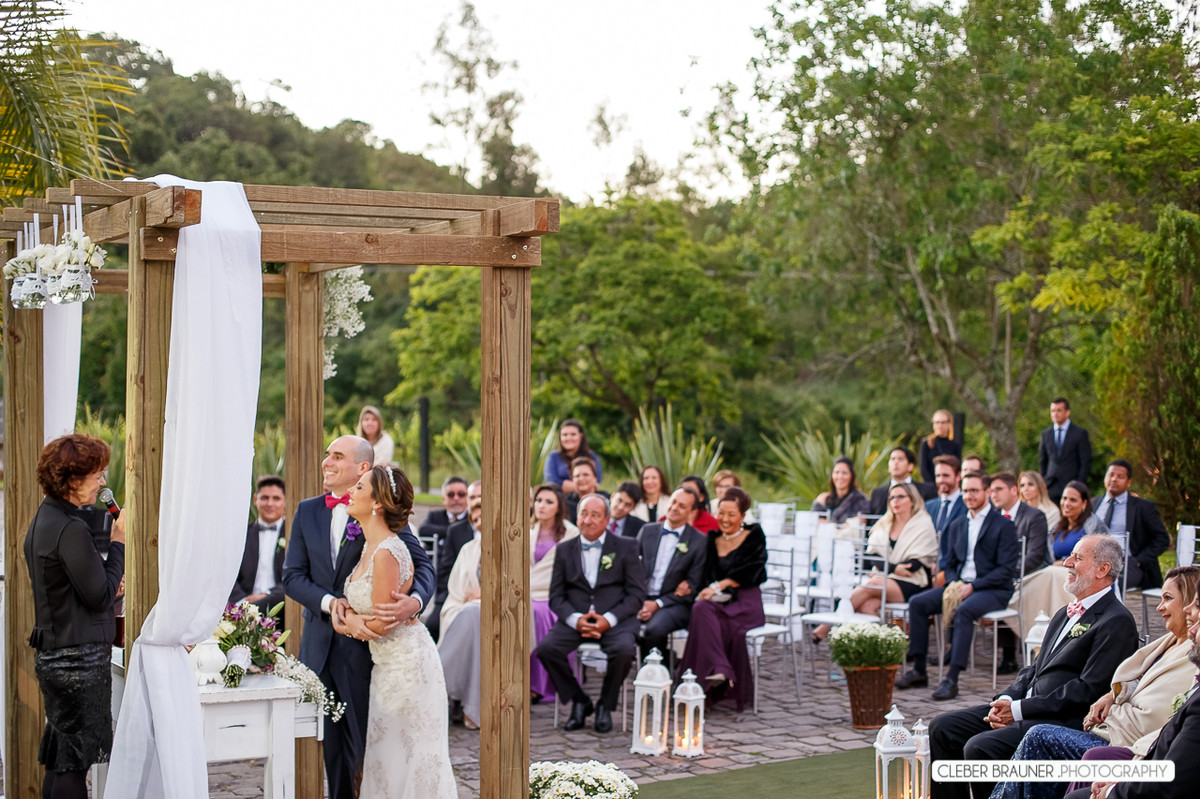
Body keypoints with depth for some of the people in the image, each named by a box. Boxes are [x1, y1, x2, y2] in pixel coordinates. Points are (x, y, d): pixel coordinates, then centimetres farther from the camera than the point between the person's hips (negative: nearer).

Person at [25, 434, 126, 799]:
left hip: (52, 655, 10)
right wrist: (118, 543, -9)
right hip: (80, 659, -10)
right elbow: (100, 596, -17)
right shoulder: (70, 529, -19)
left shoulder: (42, 520, 12)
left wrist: (109, 584, 13)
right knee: (74, 762, -4)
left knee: (58, 761, 15)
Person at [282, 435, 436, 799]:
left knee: (363, 739, -1)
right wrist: (328, 601, -14)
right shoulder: (307, 511, 8)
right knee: (331, 743, 12)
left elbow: (423, 565, -9)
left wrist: (415, 601, -31)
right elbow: (293, 576, 5)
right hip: (319, 643, 4)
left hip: (363, 644, -4)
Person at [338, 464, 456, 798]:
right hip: (388, 663, 9)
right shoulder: (369, 547, 7)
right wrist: (347, 616, -6)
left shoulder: (387, 552, -22)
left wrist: (347, 624, -2)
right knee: (386, 757, 13)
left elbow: (381, 623, -20)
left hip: (407, 661, -9)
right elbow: (353, 601, 16)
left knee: (408, 755, 0)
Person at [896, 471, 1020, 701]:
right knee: (917, 603, -14)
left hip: (993, 590, -6)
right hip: (960, 585, 7)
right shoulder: (957, 525, 18)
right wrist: (953, 583, -5)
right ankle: (918, 670, -10)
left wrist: (972, 586, -20)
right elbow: (949, 563, 19)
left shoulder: (1004, 525, -3)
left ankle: (952, 679, -37)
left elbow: (1006, 569, -11)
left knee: (964, 611, -36)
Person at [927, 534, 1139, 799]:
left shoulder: (1117, 622, -10)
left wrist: (1019, 709, -16)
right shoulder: (1065, 614, 21)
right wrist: (1007, 700, 0)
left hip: (1064, 721, -10)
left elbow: (1087, 690, -17)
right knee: (942, 728, 0)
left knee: (980, 747, -28)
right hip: (1028, 709, 10)